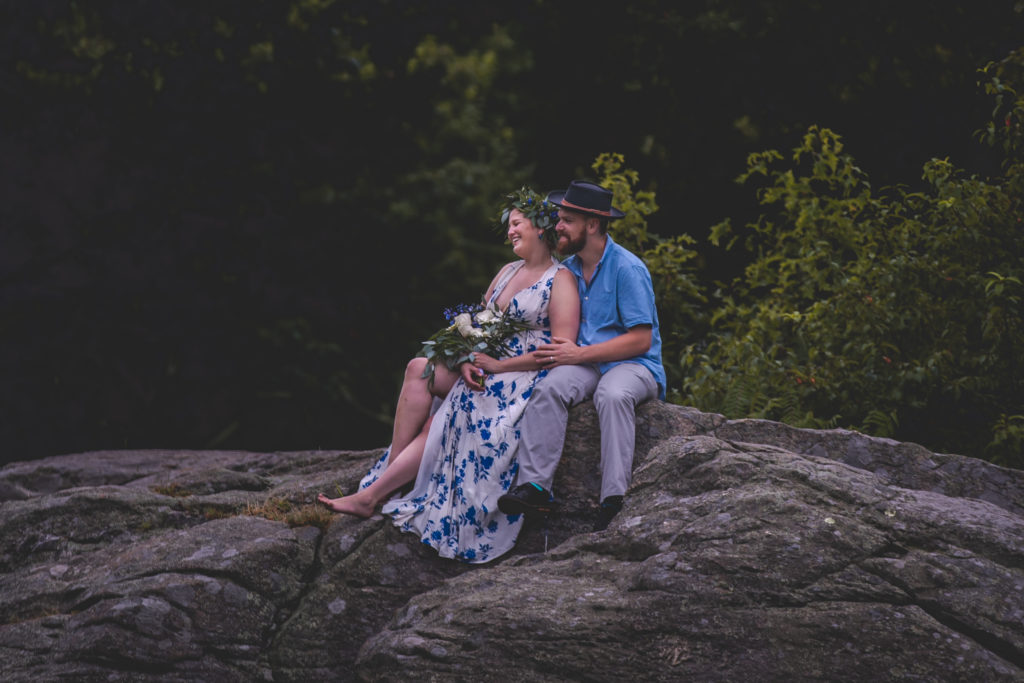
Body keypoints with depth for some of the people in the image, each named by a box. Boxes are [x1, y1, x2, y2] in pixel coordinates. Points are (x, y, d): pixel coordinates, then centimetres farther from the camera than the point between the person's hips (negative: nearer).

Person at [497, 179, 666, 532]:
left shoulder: (628, 269, -9)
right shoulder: (567, 269, 13)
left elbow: (640, 340, -13)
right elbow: (563, 329, 24)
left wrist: (579, 354, -15)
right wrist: (560, 349, 0)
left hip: (634, 365, -5)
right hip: (584, 364, 5)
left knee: (613, 394, -39)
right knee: (549, 388, -27)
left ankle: (614, 500, -43)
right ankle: (535, 486, -36)